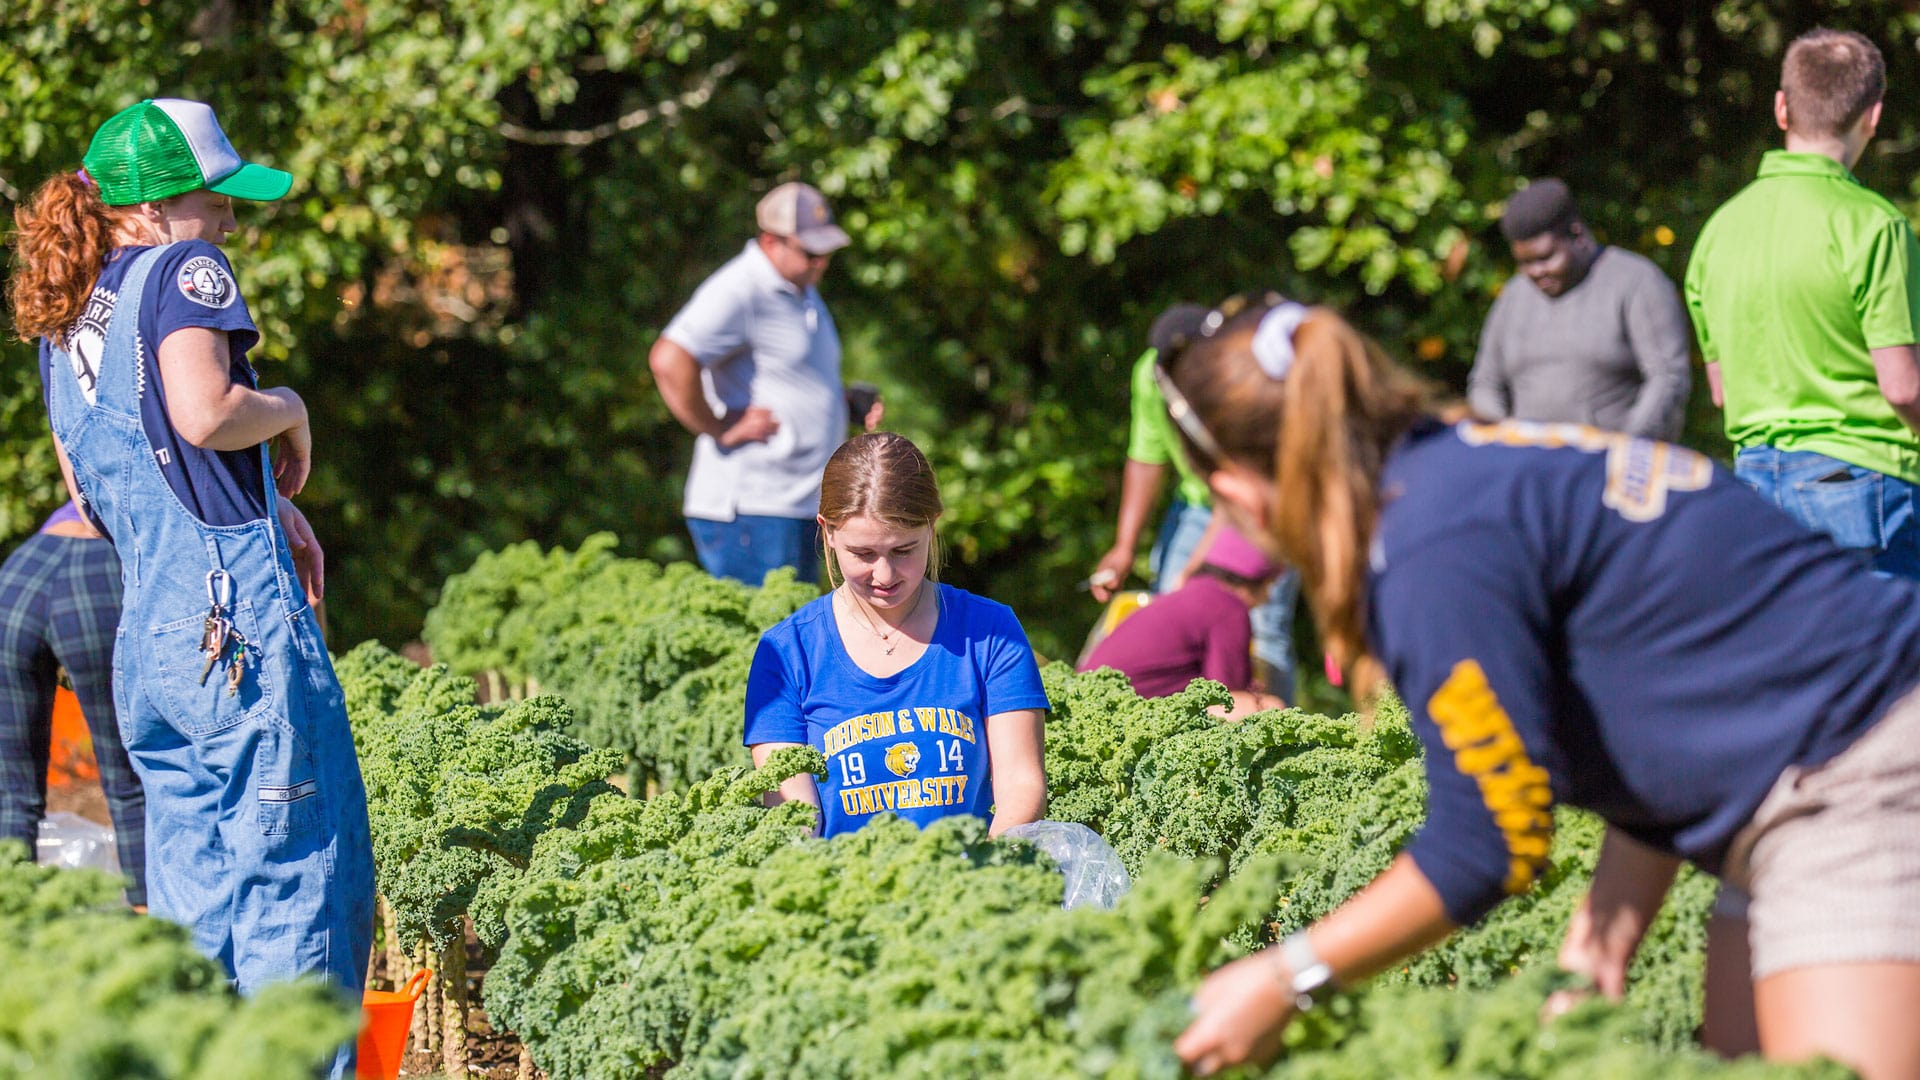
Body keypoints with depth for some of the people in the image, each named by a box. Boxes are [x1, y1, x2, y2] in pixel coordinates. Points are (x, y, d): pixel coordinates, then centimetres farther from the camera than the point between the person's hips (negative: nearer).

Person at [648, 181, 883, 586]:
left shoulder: (802, 291, 18)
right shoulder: (740, 291, -14)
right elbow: (669, 361, -26)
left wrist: (848, 403, 14)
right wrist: (721, 429, -19)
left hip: (801, 506, 10)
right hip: (750, 509, -10)